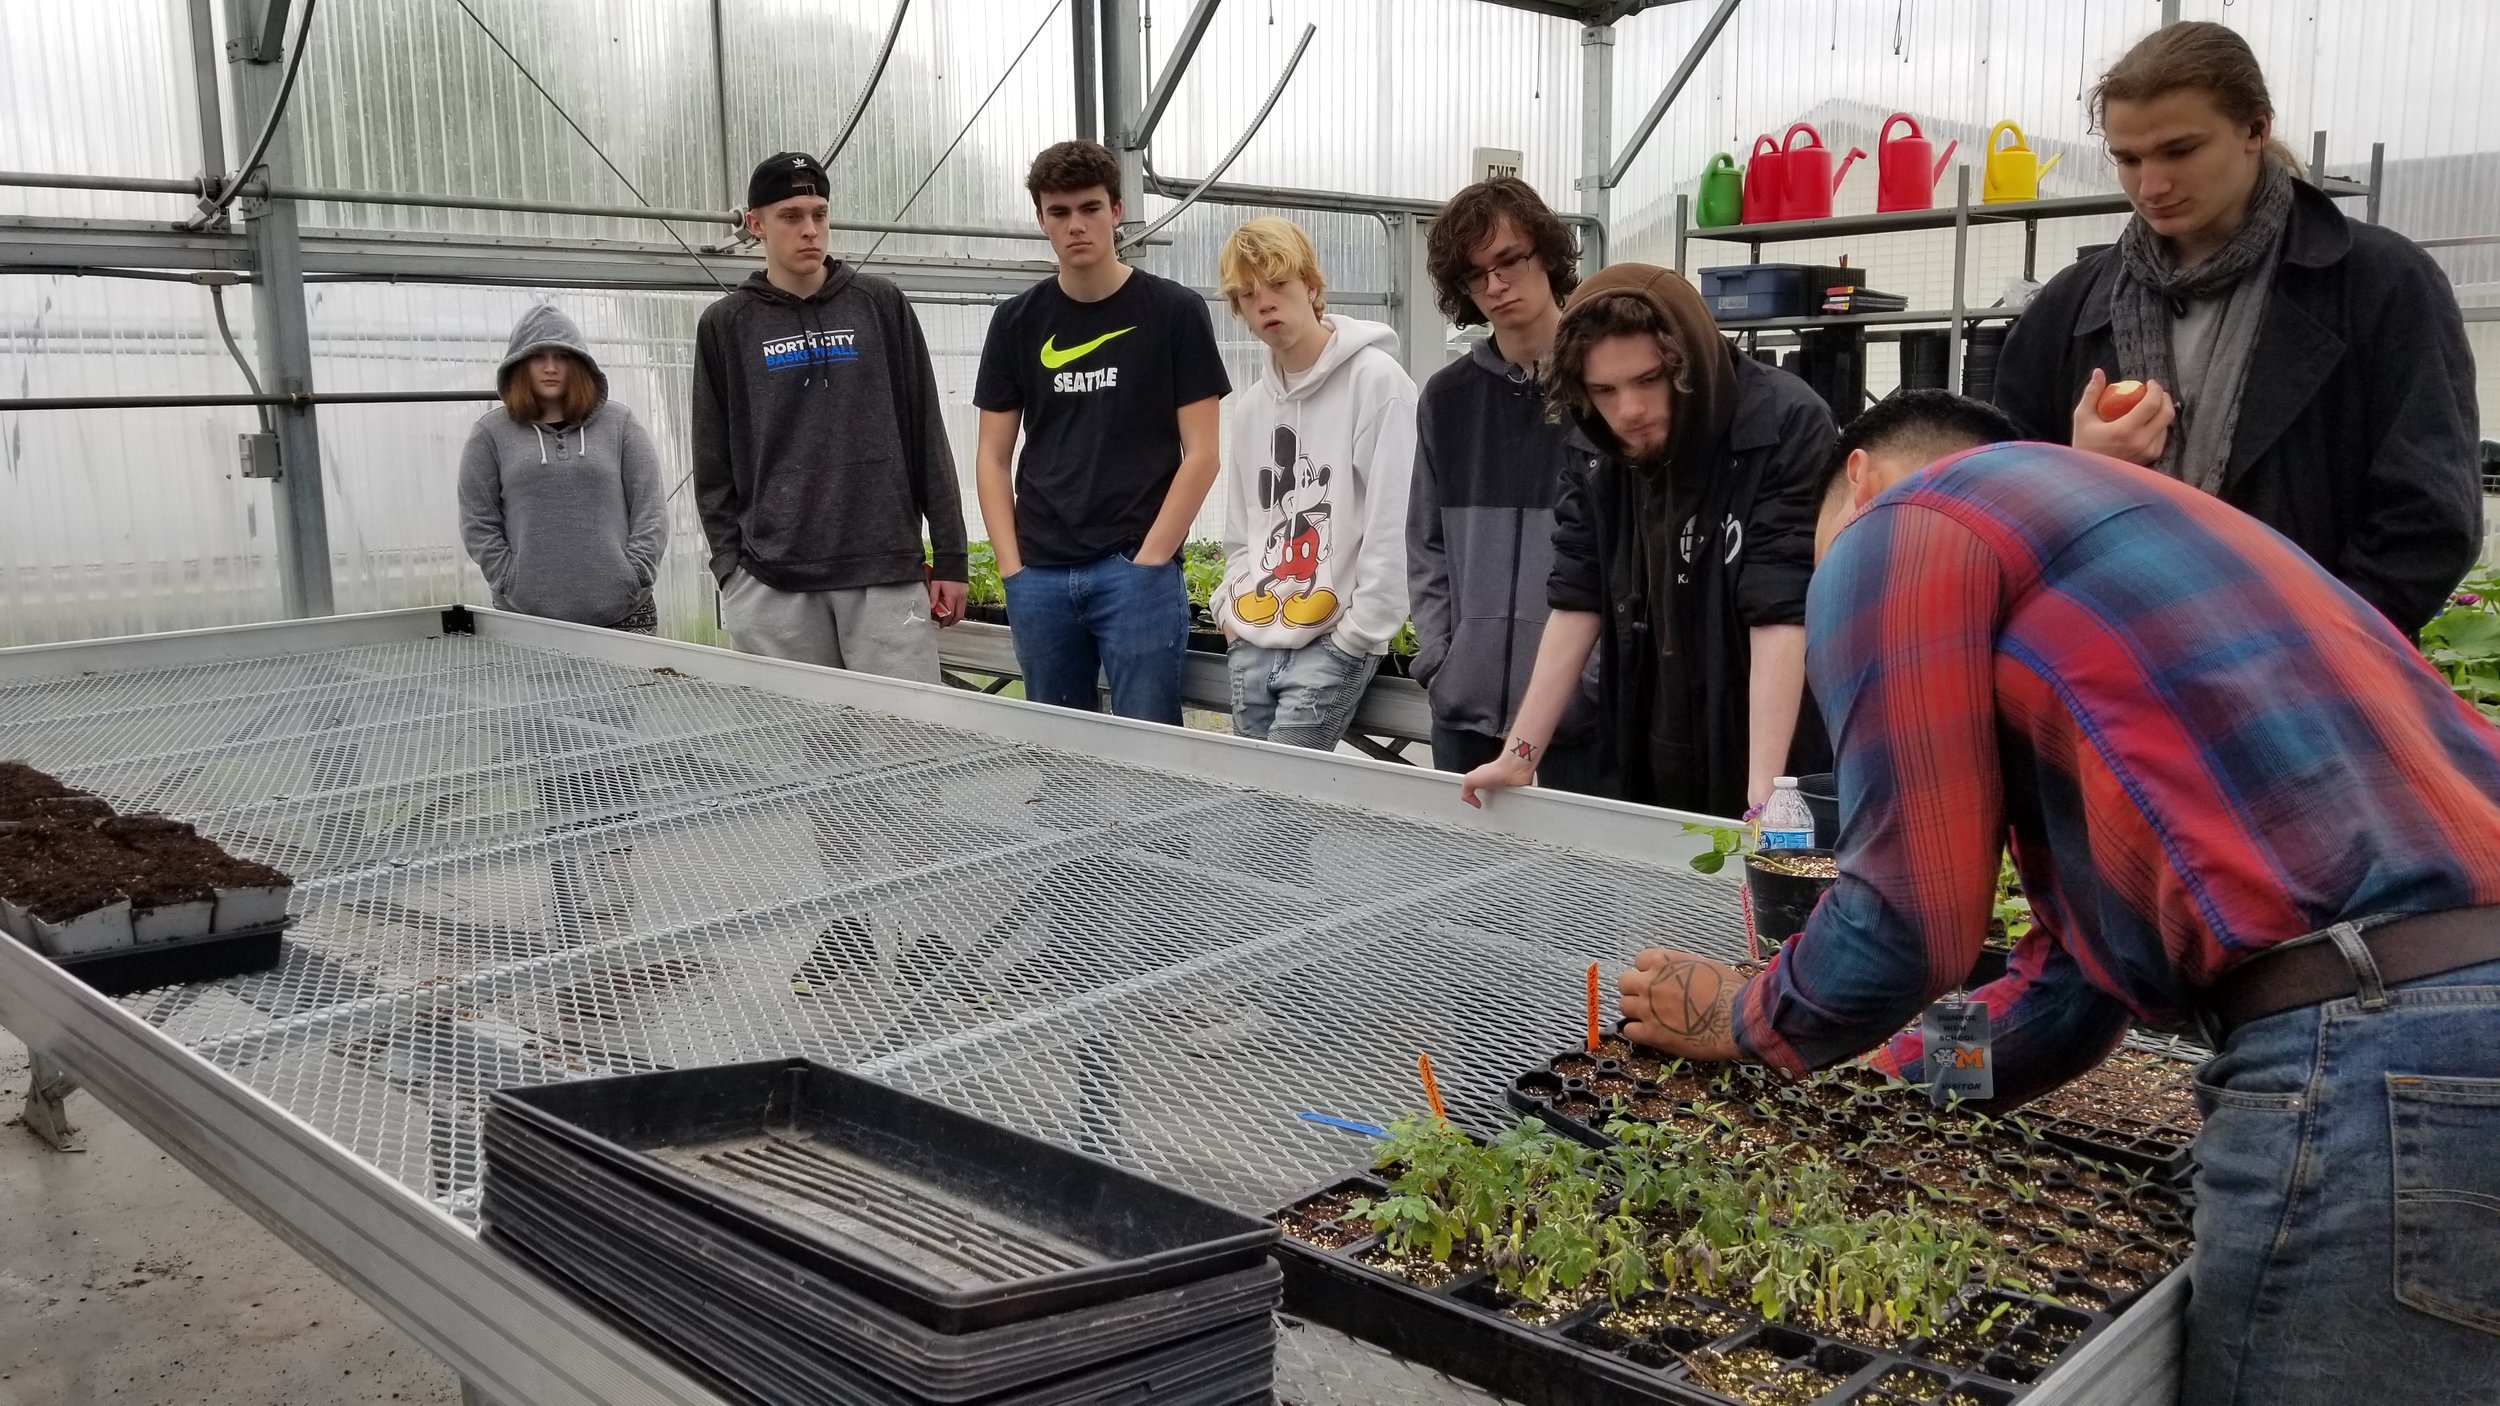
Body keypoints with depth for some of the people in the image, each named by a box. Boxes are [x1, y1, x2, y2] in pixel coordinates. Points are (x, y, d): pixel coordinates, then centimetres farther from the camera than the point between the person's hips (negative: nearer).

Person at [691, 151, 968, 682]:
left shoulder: (881, 305, 7)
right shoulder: (725, 325, 8)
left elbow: (927, 436, 7)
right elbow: (713, 464, 10)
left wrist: (949, 556, 3)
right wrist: (730, 565, 1)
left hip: (888, 573, 0)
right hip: (773, 586, 1)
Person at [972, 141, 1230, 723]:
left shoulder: (1175, 312, -1)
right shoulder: (1017, 320, 8)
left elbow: (1200, 452, -3)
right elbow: (994, 458, 11)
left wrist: (1149, 561, -10)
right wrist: (1011, 566, 0)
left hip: (1137, 569, -3)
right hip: (1039, 573, 4)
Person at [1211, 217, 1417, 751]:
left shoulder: (1375, 379, -9)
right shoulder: (1251, 406, 15)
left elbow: (1394, 522, -14)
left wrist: (1360, 631, -15)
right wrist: (1231, 605, 9)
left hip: (1332, 645, -7)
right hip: (1252, 645, 7)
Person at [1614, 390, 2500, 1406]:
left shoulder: (1897, 527, 3)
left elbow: (1904, 925, -2)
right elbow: (2071, 988, 26)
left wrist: (1740, 1024, 17)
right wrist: (1833, 1083, 32)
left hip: (2371, 1050, -9)